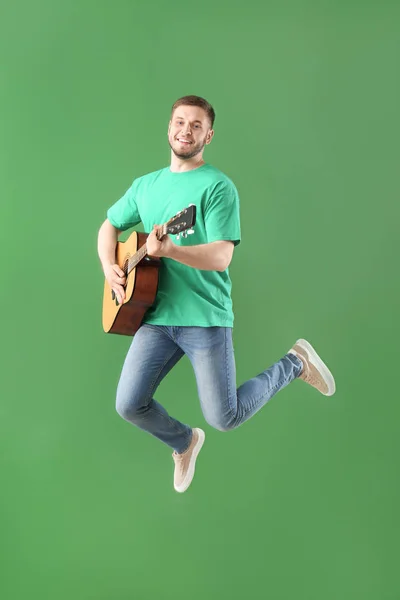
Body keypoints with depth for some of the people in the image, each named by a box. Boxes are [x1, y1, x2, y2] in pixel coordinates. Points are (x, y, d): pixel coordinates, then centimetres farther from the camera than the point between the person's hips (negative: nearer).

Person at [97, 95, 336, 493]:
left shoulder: (218, 187, -7)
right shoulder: (146, 185, 12)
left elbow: (221, 256, -17)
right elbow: (110, 226, 24)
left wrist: (168, 250, -32)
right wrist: (109, 267, 4)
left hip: (205, 319, -5)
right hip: (156, 316, 5)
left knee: (225, 417, -4)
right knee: (129, 405, -4)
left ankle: (295, 363, 21)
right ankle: (184, 443, 28)